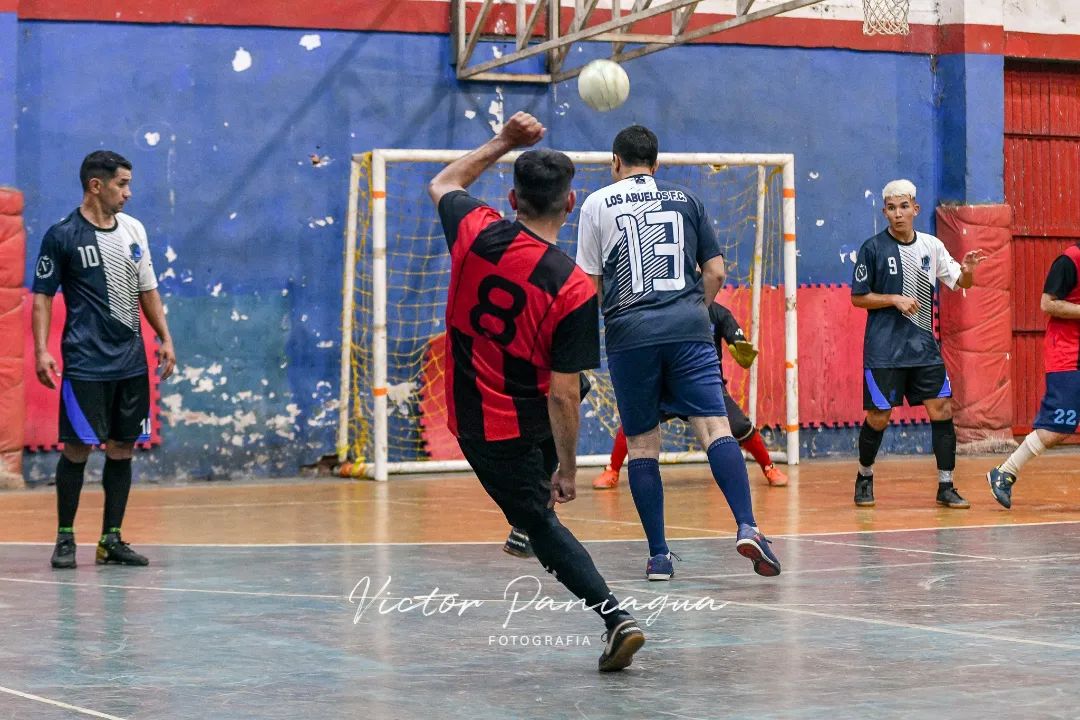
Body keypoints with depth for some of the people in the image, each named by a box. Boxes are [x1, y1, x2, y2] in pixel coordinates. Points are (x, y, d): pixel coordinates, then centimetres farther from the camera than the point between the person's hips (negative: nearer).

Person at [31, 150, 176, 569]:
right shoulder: (62, 235, -5)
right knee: (78, 448, -4)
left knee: (122, 448, 6)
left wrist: (165, 338, 10)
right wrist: (41, 351, -13)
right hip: (85, 362, -5)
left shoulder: (133, 229, 11)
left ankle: (112, 539, 13)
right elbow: (42, 296, -3)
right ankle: (65, 538, 7)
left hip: (131, 361, 5)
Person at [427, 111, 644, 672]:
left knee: (540, 524, 6)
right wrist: (567, 467, -9)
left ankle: (615, 618, -6)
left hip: (476, 423, 1)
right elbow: (564, 394, -18)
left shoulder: (477, 233, -12)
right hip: (532, 422, -1)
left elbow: (444, 183, 14)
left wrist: (502, 142, 16)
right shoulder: (574, 289, -18)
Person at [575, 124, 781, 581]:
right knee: (714, 427, -7)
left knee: (641, 445, 7)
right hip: (689, 329, 1)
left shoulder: (598, 204, 8)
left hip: (630, 334, -1)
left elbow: (589, 284, 6)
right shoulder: (685, 199, 15)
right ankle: (747, 526, -26)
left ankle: (659, 555, 5)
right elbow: (715, 272, 13)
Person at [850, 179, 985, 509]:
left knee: (942, 410, -4)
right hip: (884, 350, -3)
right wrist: (896, 299, -14)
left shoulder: (931, 246, 7)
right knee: (879, 417, -1)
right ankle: (865, 476, 23)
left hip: (924, 346, 3)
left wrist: (968, 270, -11)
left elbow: (961, 283, 12)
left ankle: (946, 487, 4)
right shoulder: (873, 248, -4)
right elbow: (858, 297, -1)